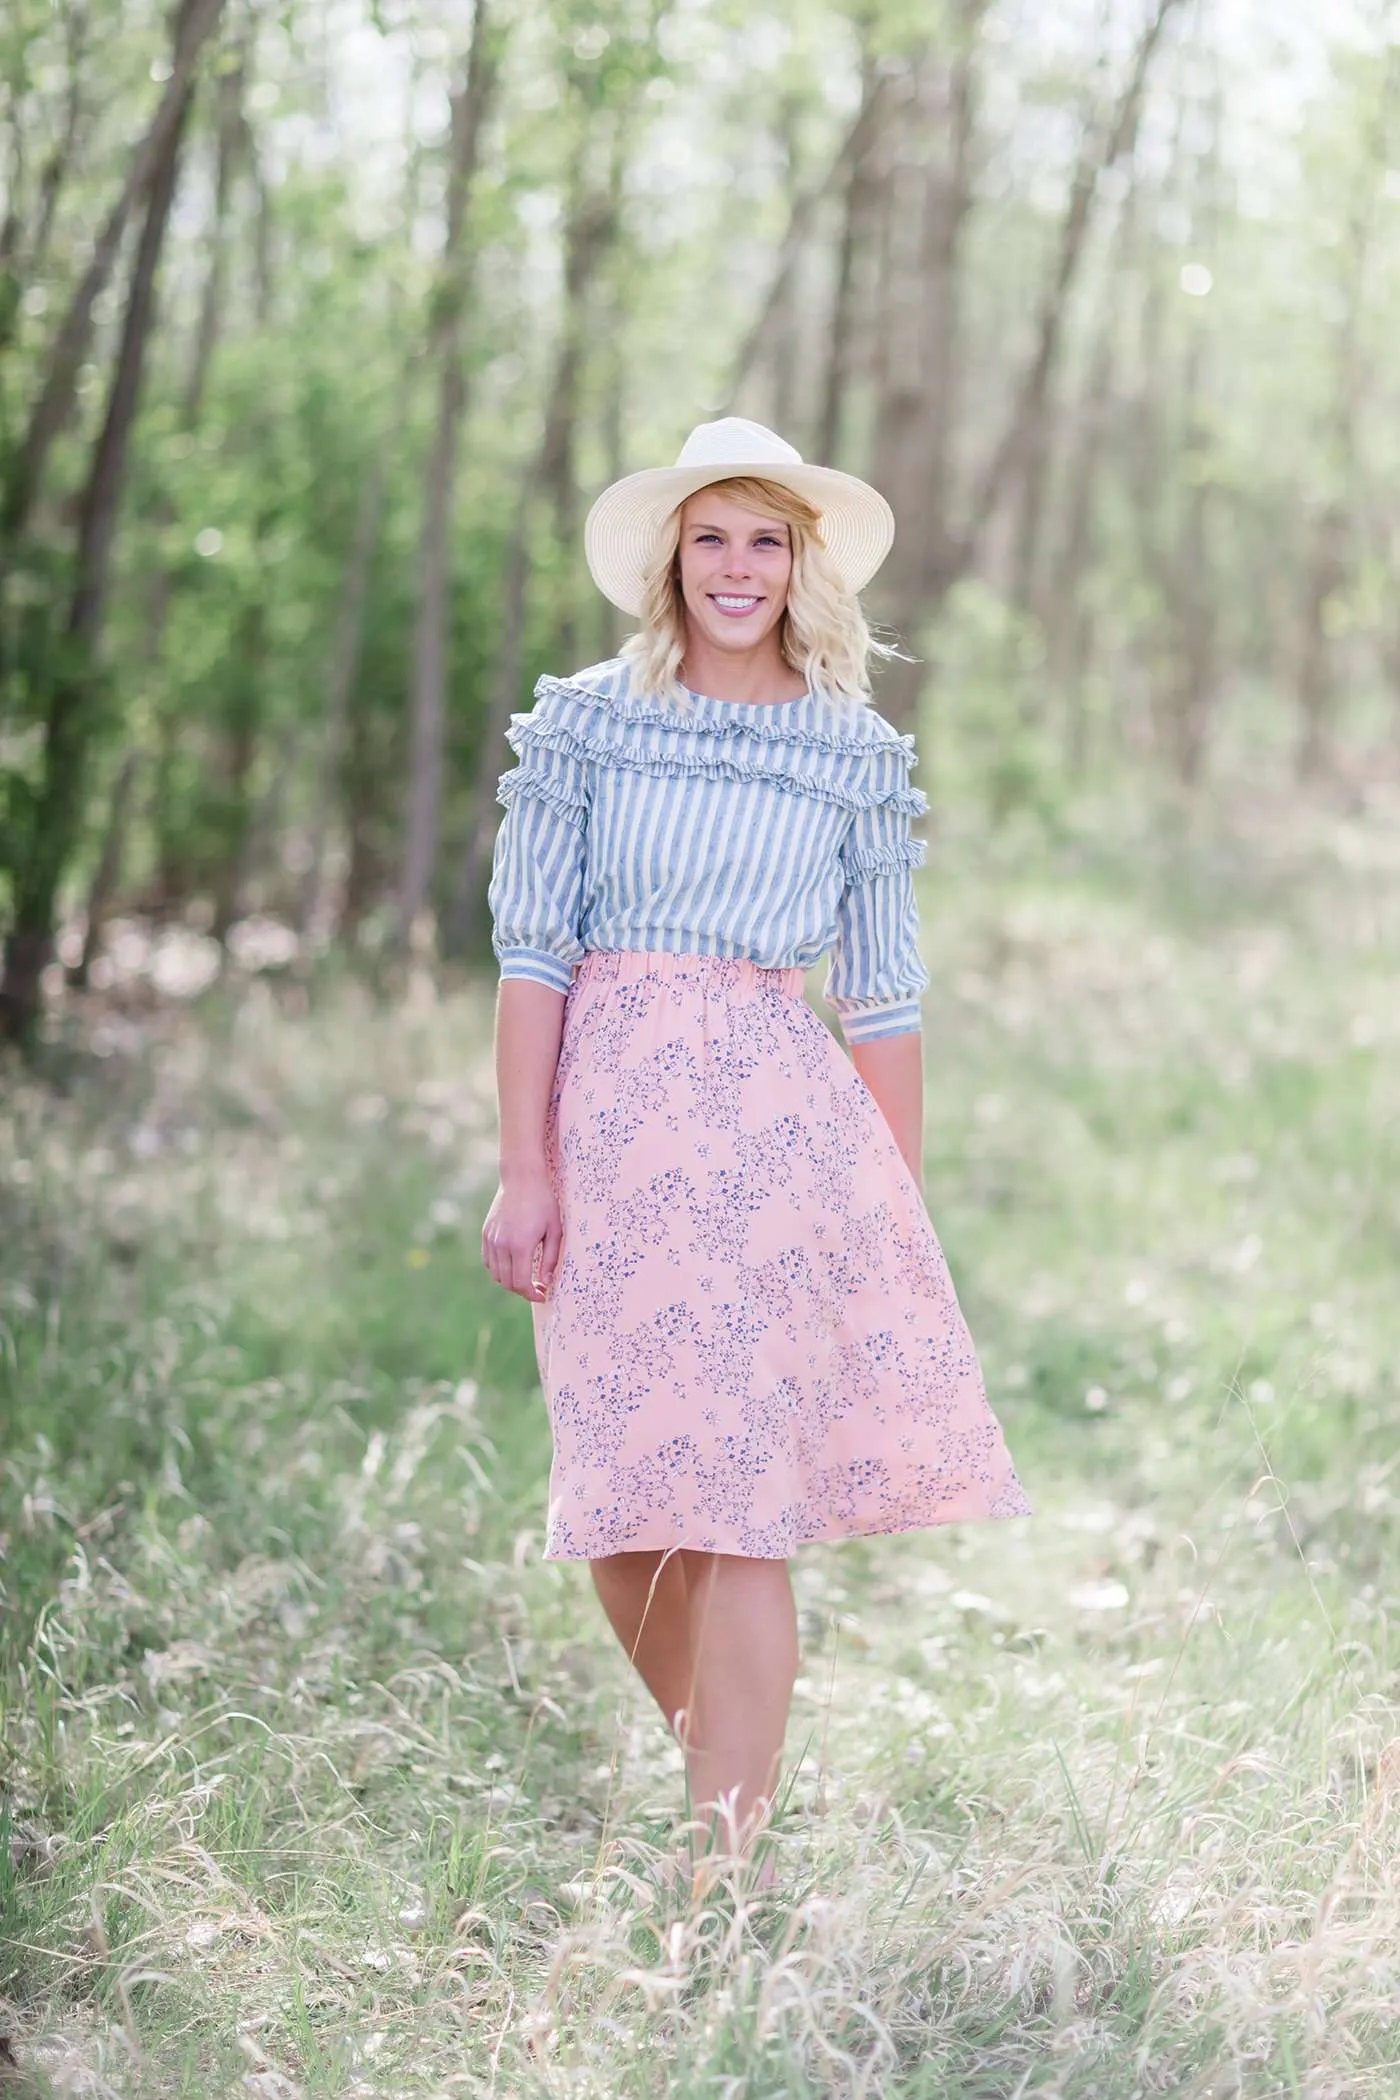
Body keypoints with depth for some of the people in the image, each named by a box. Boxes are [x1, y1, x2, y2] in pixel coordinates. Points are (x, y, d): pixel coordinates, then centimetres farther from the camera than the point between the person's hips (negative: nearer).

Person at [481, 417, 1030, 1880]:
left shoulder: (857, 754, 9)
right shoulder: (585, 722, 6)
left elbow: (883, 994, 10)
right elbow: (533, 950, 1)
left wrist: (904, 1209, 6)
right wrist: (524, 1169, -6)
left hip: (780, 1114, 0)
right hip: (613, 1109, 0)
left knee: (745, 1496, -7)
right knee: (623, 1492, 4)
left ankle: (725, 1855, -4)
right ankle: (697, 1757, 28)